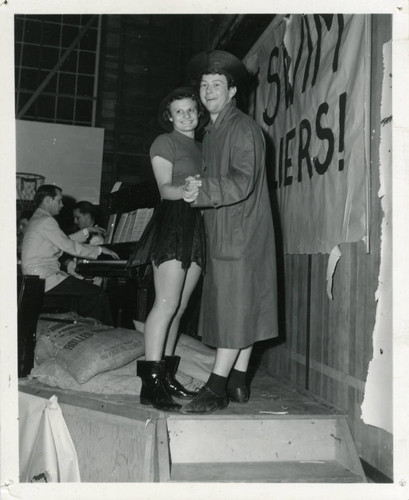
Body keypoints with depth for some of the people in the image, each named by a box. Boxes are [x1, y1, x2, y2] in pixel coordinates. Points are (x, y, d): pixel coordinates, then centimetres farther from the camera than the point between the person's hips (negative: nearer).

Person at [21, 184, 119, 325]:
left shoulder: (37, 219, 19)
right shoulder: (46, 221, -13)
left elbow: (65, 242, 24)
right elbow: (70, 247, -16)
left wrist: (87, 231, 24)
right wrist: (100, 249, -6)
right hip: (45, 280, -11)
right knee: (97, 294, -13)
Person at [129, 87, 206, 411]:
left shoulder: (201, 148, 25)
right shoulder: (165, 142, 4)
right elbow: (165, 188, -8)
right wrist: (184, 190, -29)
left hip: (197, 227, 7)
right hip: (172, 222, -7)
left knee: (179, 307, 7)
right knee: (167, 303, -15)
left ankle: (166, 376, 13)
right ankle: (150, 384, -14)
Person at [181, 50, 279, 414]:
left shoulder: (243, 128, -7)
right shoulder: (211, 132, 21)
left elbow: (242, 182, -19)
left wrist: (200, 192, -23)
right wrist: (195, 189, 9)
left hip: (241, 232, -9)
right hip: (222, 234, 9)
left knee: (235, 305, -8)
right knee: (240, 307, 10)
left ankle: (216, 389, -7)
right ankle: (238, 382, 16)